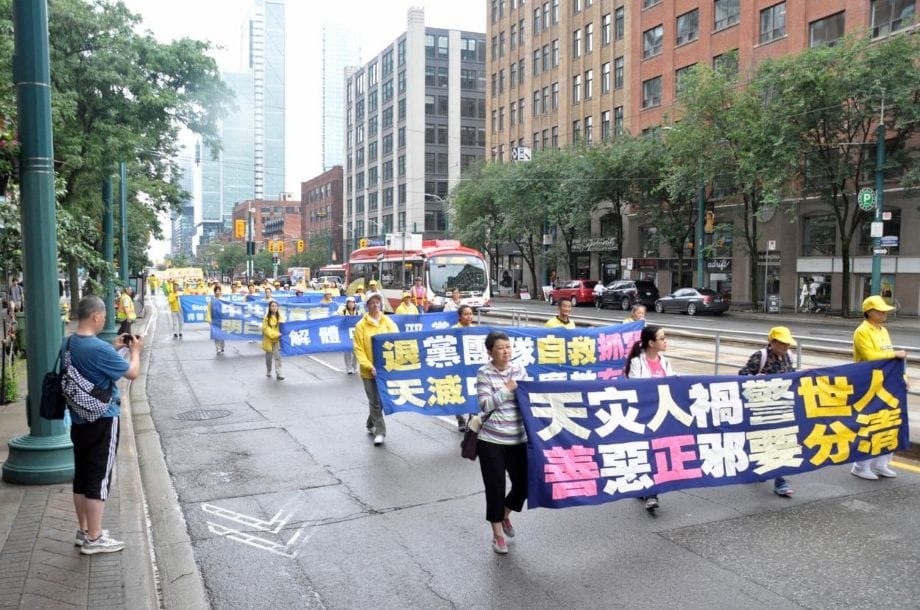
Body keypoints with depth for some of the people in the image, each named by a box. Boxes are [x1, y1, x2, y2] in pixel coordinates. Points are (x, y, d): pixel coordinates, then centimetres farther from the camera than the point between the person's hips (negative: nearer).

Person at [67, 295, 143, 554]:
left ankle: (83, 531, 28)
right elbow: (132, 372, -14)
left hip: (79, 420, 9)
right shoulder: (98, 348, -24)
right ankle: (94, 539, 9)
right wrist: (135, 350, 2)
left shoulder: (68, 344, 3)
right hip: (103, 421, -9)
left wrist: (114, 348, 13)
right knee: (99, 479, 0)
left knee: (81, 477, 16)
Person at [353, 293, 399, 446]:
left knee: (383, 399, 13)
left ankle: (371, 425, 36)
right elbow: (358, 349, -7)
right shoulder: (361, 325, -3)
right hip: (370, 370, -3)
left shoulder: (388, 322, 4)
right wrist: (369, 366, -20)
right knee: (375, 402, 0)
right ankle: (379, 432, 8)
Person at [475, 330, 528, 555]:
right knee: (495, 487, 3)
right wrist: (507, 390, -20)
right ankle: (497, 534, 22)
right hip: (491, 441, -4)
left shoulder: (519, 369, 4)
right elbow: (485, 405, -17)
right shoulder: (484, 373, -9)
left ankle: (505, 515, 39)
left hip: (518, 440, 4)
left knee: (523, 484, 8)